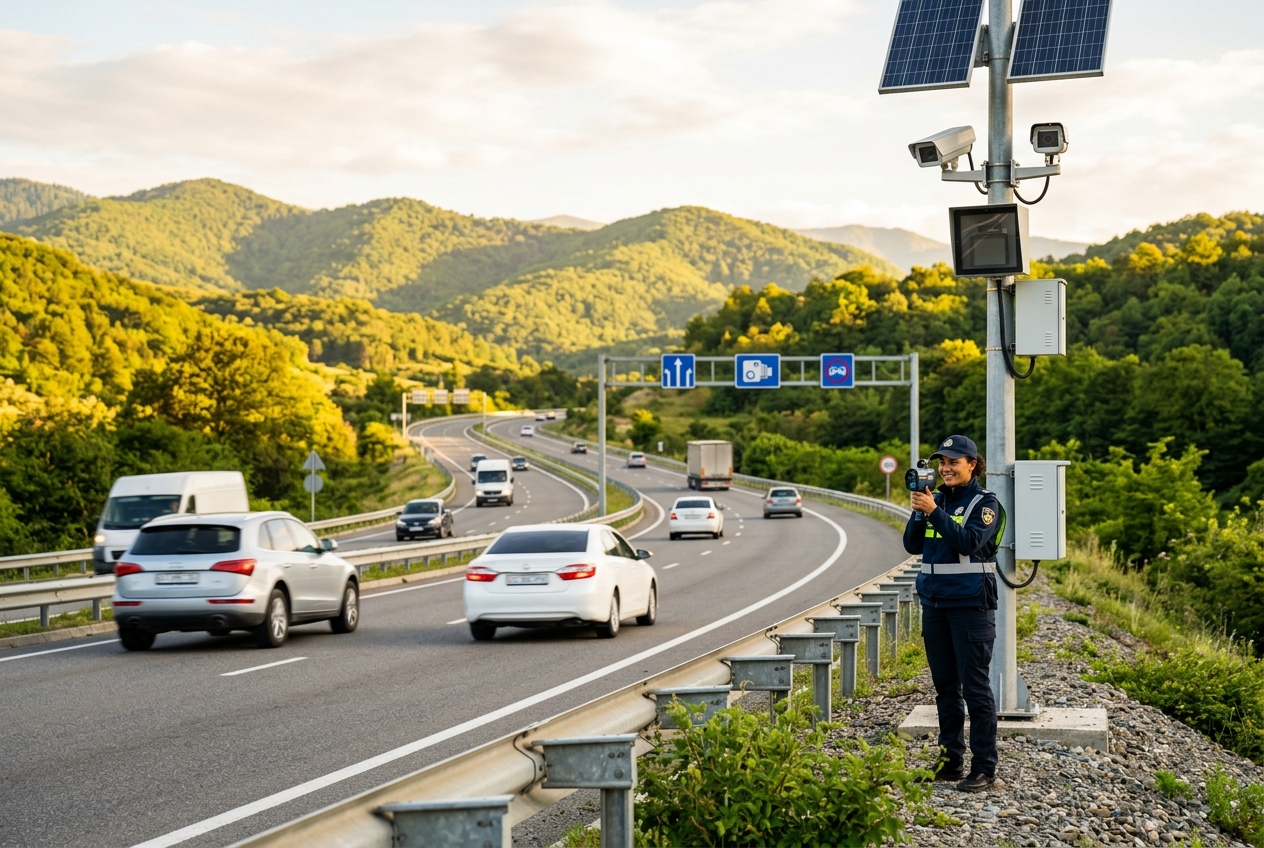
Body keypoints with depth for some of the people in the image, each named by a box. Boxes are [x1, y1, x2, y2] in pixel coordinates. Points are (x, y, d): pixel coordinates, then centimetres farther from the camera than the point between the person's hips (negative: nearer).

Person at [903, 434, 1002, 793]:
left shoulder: (984, 503, -6)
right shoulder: (936, 498, 9)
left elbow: (970, 542, -20)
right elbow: (912, 545, 5)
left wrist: (934, 511, -23)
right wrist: (918, 512, -10)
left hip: (970, 605, -6)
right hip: (934, 603, 6)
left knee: (975, 687, -5)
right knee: (944, 686, 12)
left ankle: (984, 768, 0)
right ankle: (951, 760, 20)